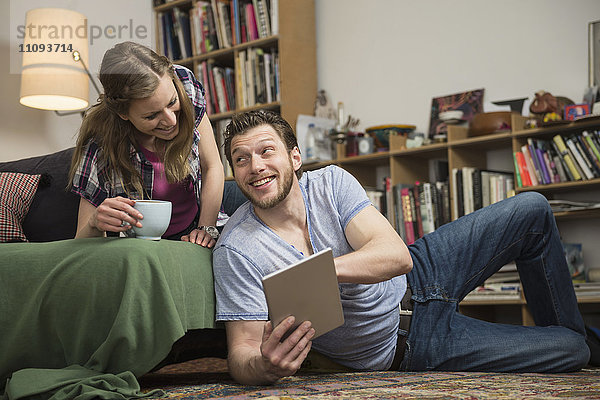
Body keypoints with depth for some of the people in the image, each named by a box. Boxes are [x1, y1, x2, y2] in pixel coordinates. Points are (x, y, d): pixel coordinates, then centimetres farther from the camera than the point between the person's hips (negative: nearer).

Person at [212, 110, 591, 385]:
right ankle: (566, 340, 31)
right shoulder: (236, 252, -24)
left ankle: (565, 330, 23)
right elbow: (242, 351, -25)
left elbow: (397, 256, -27)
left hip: (419, 277, 4)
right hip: (403, 346, -4)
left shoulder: (330, 182, -15)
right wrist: (264, 366, -52)